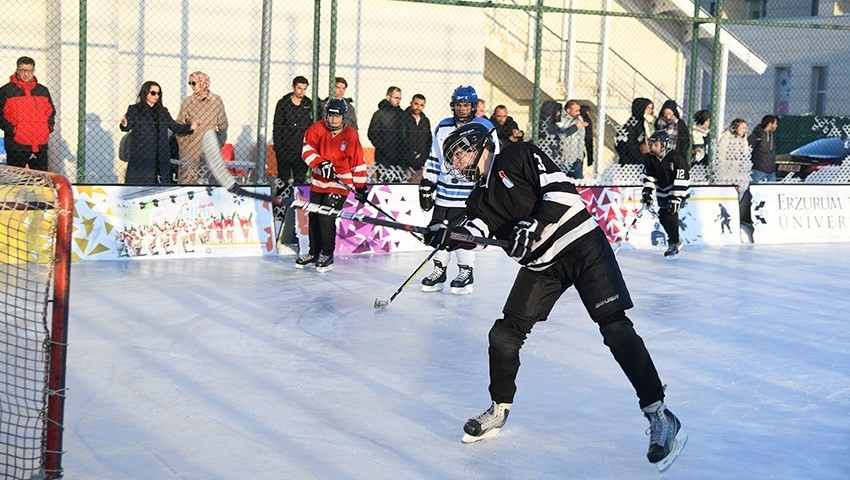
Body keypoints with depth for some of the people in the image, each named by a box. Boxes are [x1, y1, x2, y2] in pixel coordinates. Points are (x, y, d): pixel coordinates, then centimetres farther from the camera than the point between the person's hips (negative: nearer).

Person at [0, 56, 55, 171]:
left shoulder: (43, 91, 13)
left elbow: (51, 112, 22)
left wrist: (49, 126, 6)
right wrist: (11, 130, -12)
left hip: (40, 146, 4)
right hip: (16, 147, -4)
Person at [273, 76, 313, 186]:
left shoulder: (309, 104, 8)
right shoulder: (283, 103, 1)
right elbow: (277, 127, 0)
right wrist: (277, 147, -6)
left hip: (302, 150, 2)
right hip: (285, 149, -2)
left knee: (300, 179, 4)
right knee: (283, 179, 0)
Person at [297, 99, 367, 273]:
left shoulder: (351, 135, -9)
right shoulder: (318, 128, -5)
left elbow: (358, 162, -4)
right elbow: (307, 148, -13)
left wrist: (360, 186, -2)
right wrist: (321, 163, -26)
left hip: (340, 183, -4)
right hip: (318, 181, 4)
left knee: (327, 216, -14)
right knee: (313, 216, 10)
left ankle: (328, 256, -1)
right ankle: (314, 253, 27)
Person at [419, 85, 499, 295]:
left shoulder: (485, 129, -3)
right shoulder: (443, 127, 10)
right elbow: (434, 159, 16)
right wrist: (426, 185, 12)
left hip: (470, 193, -5)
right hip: (444, 191, 5)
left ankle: (466, 273, 8)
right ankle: (439, 271, 19)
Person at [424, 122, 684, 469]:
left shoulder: (518, 157, -4)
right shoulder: (480, 198, 15)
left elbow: (563, 191, -13)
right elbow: (473, 231, -2)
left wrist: (533, 227, -22)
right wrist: (446, 237, -21)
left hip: (581, 244, -7)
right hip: (542, 264, 7)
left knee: (615, 328, -14)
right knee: (505, 334, 0)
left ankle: (658, 414, -11)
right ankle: (499, 410, 19)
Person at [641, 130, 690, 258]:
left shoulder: (676, 158, -26)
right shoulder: (651, 158, -7)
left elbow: (681, 180, -27)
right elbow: (648, 176, 3)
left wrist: (676, 199, -31)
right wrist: (647, 192, -9)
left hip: (678, 191, -7)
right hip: (662, 192, 7)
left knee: (670, 214, -17)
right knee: (662, 216, 6)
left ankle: (673, 244, -2)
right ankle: (676, 240, 28)